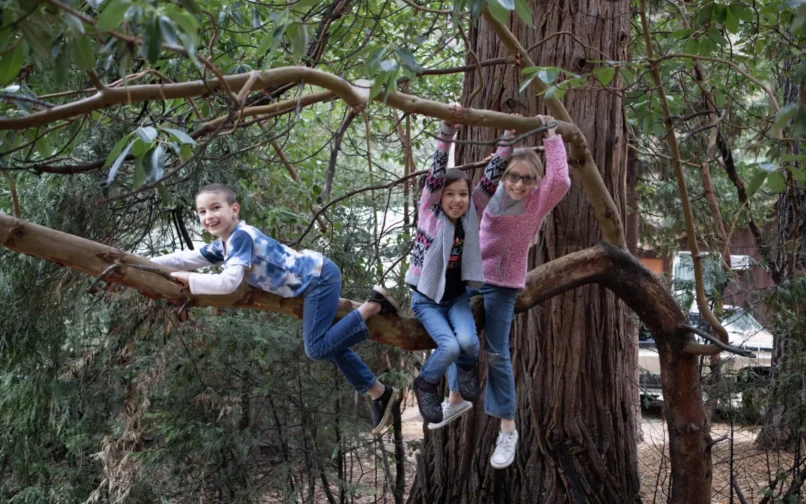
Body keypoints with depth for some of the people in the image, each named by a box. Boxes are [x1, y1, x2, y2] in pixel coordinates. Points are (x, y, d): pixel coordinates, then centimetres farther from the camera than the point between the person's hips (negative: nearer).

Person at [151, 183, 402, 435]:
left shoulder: (241, 237, -21)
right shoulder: (224, 244, 9)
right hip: (314, 280, 10)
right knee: (327, 344, 15)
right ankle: (381, 394, 23)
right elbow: (189, 258, 18)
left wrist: (187, 279, -22)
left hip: (319, 277, -10)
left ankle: (373, 305, -7)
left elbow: (228, 282, -32)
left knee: (316, 349, -13)